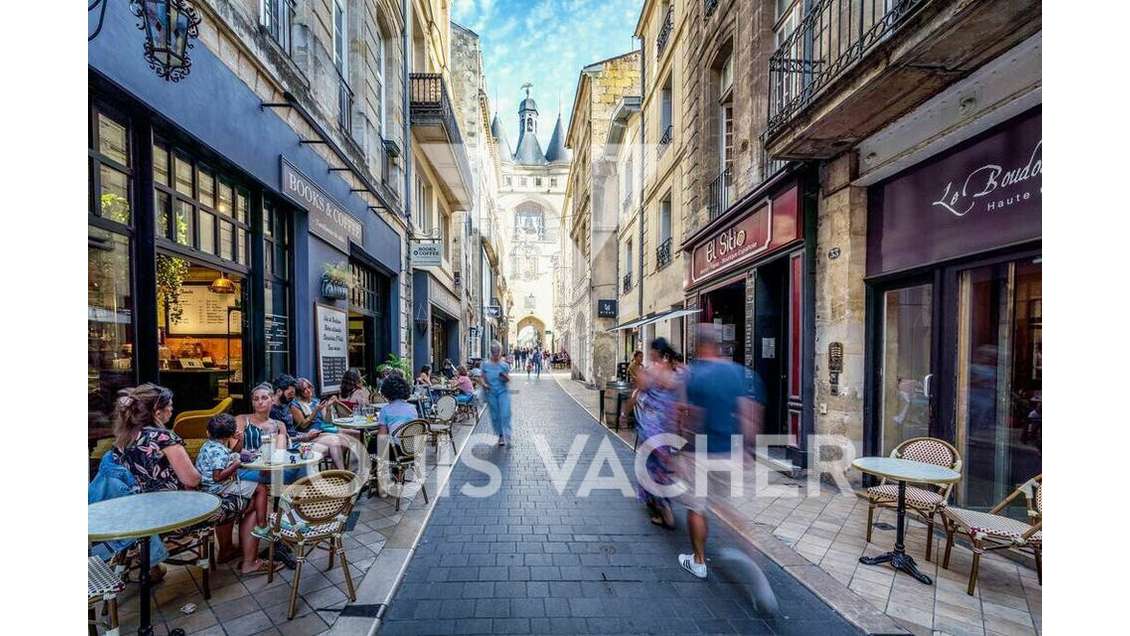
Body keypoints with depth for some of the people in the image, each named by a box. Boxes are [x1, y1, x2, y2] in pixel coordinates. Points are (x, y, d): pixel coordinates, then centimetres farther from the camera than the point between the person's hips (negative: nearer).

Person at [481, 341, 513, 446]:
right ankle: (500, 434, 25)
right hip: (491, 393, 1)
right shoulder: (486, 364, 0)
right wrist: (484, 384, -15)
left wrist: (505, 377, -17)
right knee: (495, 416, 8)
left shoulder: (504, 365, -1)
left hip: (503, 392, -1)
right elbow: (482, 377, 6)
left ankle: (505, 436, -4)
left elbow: (508, 380, 5)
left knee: (505, 414, -12)